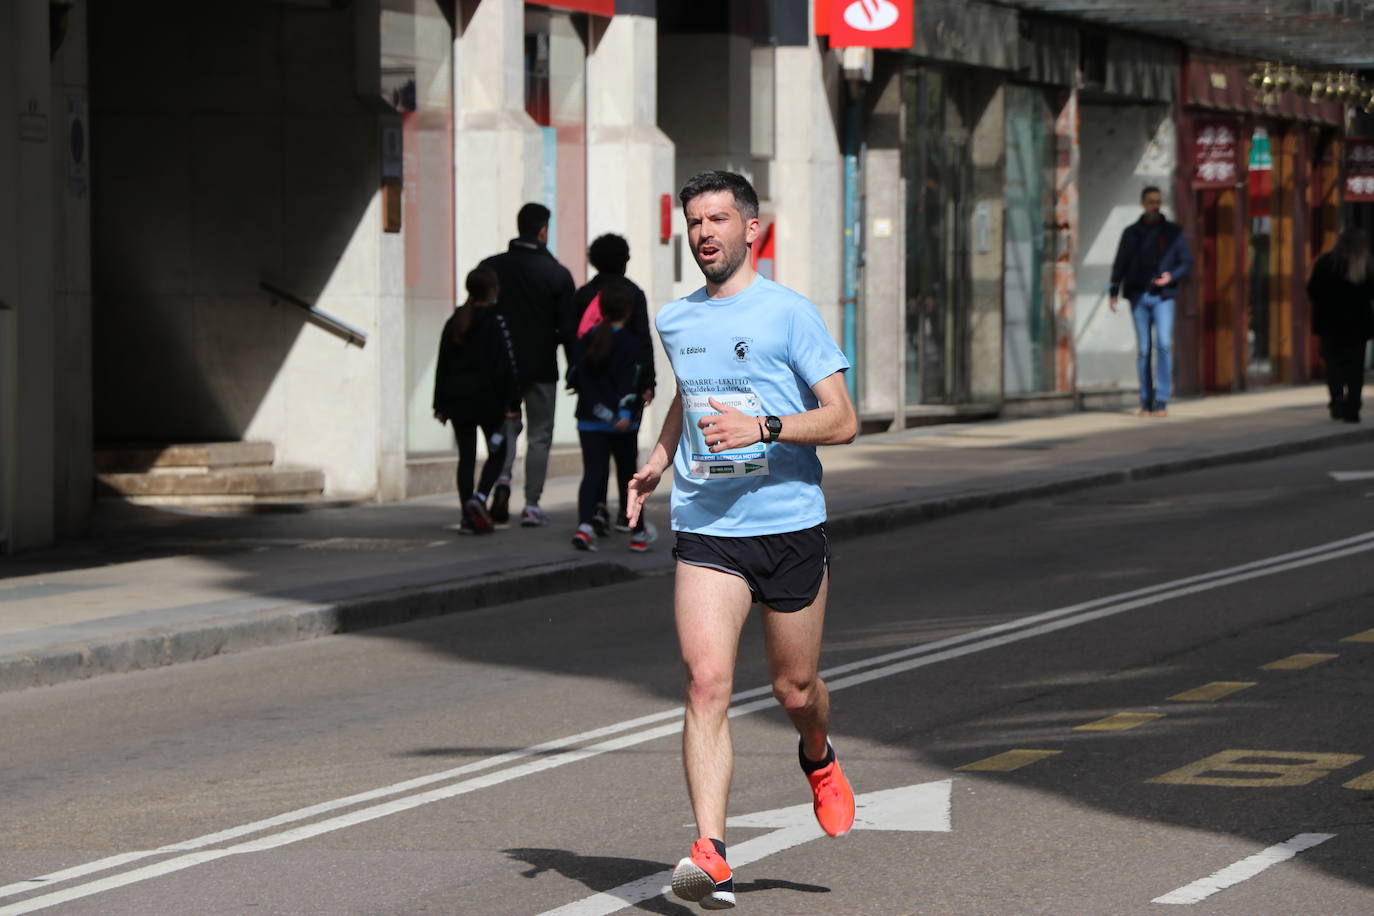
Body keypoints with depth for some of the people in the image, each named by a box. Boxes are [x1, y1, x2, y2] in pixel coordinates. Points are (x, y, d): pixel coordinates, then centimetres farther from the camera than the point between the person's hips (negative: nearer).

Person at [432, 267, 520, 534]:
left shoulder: (454, 322, 8)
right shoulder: (496, 321, -8)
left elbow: (443, 365, 11)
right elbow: (508, 364, -12)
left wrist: (440, 404, 15)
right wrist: (512, 402, -10)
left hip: (457, 399, 4)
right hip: (487, 397, -4)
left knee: (466, 455, 6)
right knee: (497, 452, 9)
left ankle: (468, 517, 2)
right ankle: (480, 496, -15)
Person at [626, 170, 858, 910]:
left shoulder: (789, 314, -6)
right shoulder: (674, 322, 10)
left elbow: (842, 421, -9)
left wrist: (763, 427, -23)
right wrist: (658, 460, 17)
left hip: (791, 524, -2)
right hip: (705, 529, 2)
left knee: (795, 689, 10)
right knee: (706, 682, -15)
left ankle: (818, 761, 47)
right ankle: (710, 855, -22)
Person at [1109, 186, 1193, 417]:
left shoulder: (1174, 232, 7)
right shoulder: (1131, 233, 10)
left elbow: (1187, 262, 7)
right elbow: (1120, 265, 9)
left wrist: (1171, 277, -11)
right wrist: (1113, 292, -1)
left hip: (1163, 296, -1)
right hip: (1138, 296, 1)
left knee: (1164, 344, -14)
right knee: (1143, 349, 2)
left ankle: (1161, 400, -12)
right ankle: (1146, 402, 7)